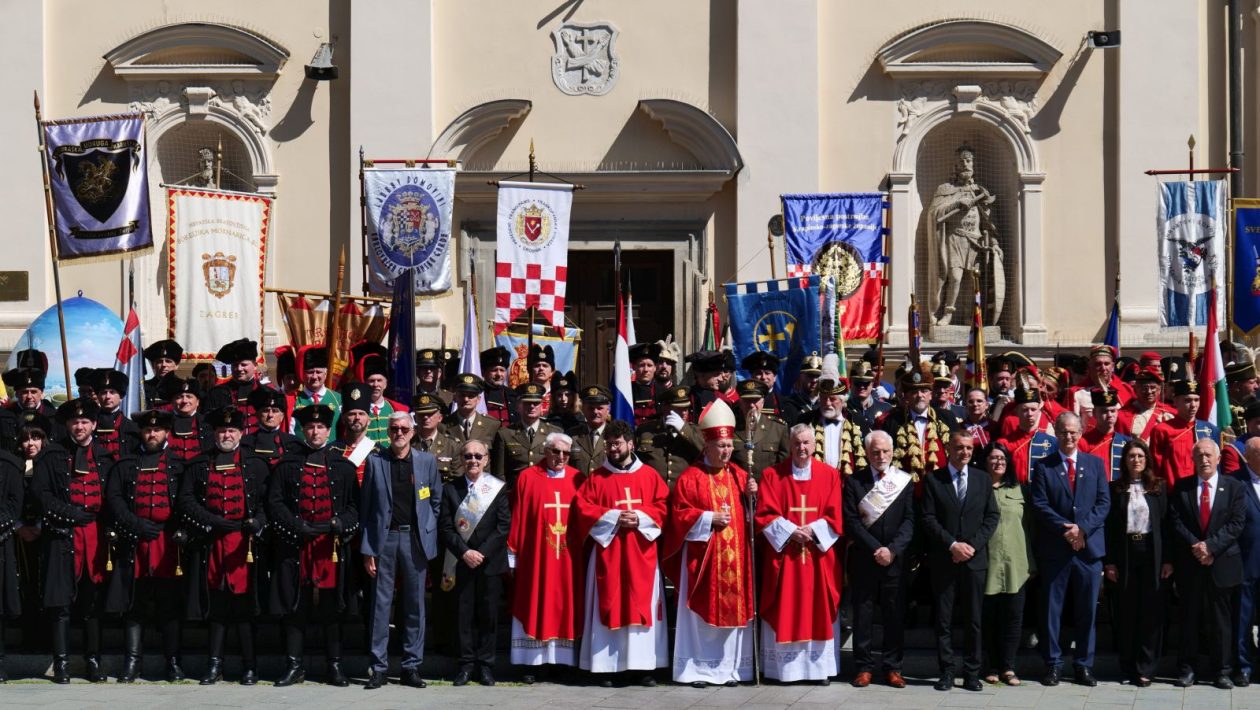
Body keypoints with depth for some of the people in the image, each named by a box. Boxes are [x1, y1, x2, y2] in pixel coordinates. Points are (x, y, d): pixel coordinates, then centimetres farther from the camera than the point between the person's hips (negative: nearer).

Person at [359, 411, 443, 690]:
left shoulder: (427, 461, 6)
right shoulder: (375, 461, 3)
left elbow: (436, 501, 12)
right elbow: (366, 506, 2)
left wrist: (428, 538, 4)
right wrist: (367, 548, -3)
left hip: (414, 538, 1)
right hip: (384, 538, -1)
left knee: (415, 604, 5)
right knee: (380, 603, 0)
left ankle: (412, 667, 12)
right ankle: (378, 667, 6)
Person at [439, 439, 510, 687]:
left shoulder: (498, 488, 1)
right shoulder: (450, 489, 5)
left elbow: (504, 525, -3)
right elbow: (445, 527, 1)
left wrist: (483, 552, -11)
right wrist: (464, 552, -11)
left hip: (490, 562, -1)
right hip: (461, 562, 1)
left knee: (489, 613, 3)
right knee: (464, 613, 2)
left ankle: (485, 664, 11)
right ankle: (467, 664, 9)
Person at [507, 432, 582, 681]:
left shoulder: (577, 480, 6)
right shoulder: (527, 478, 0)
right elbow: (517, 518, 0)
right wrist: (513, 554, -3)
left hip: (569, 558, 2)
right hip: (536, 557, -2)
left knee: (567, 608, 4)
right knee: (536, 607, 0)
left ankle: (563, 661, 10)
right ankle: (533, 663, 3)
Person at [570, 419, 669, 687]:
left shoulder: (649, 476, 8)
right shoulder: (597, 478, 7)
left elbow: (662, 506, 4)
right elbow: (582, 507, -2)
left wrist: (640, 517, -13)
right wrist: (613, 517, -12)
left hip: (641, 553, 1)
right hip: (607, 552, -1)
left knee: (643, 606, 0)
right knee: (609, 607, -2)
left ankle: (645, 666, 4)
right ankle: (606, 667, 0)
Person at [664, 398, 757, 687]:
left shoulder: (739, 475, 10)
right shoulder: (690, 477, -3)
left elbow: (750, 511, 14)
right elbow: (679, 514, -5)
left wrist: (751, 495, -5)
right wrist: (709, 518, -13)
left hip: (734, 556, 4)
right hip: (702, 556, -4)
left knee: (733, 607, 5)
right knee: (703, 610, -1)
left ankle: (729, 668, 12)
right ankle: (699, 669, 6)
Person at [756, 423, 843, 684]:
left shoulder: (830, 475, 5)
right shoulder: (772, 475, 3)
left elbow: (836, 516, 1)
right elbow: (765, 515, -3)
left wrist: (813, 531, -13)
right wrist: (790, 532, -15)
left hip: (819, 553, 1)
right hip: (784, 552, -1)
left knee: (819, 610, 2)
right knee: (785, 611, 0)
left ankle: (820, 667, 7)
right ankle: (785, 667, 5)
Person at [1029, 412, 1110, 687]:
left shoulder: (1096, 463, 9)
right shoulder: (1043, 466, 3)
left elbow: (1104, 502, 2)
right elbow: (1040, 506, -4)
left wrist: (1082, 528, -11)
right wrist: (1065, 529, -15)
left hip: (1089, 547, 1)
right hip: (1054, 549, -1)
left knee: (1087, 609, 6)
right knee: (1051, 608, 3)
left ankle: (1084, 664, 15)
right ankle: (1053, 664, 11)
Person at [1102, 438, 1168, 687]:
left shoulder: (1159, 487, 6)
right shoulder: (1115, 489, 4)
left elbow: (1166, 523, 4)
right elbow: (1109, 527, 2)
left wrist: (1167, 560, -3)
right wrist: (1108, 562, -4)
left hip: (1152, 555, 0)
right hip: (1124, 555, 0)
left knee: (1151, 612, 0)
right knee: (1125, 612, 4)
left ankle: (1145, 668, 5)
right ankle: (1128, 666, 14)